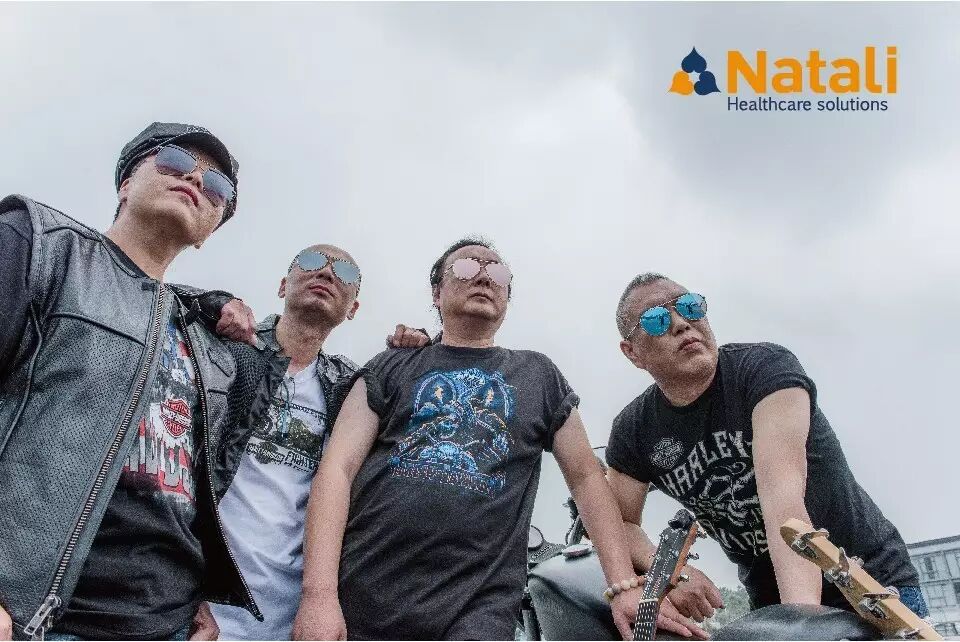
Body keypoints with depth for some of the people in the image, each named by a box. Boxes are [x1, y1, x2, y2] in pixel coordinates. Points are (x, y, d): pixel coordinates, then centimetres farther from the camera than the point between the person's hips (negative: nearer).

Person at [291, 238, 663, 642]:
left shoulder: (538, 376, 14)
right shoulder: (390, 368, 9)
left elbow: (585, 476, 13)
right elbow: (338, 468, 0)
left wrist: (626, 585, 3)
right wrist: (319, 593, -13)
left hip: (477, 607, 0)